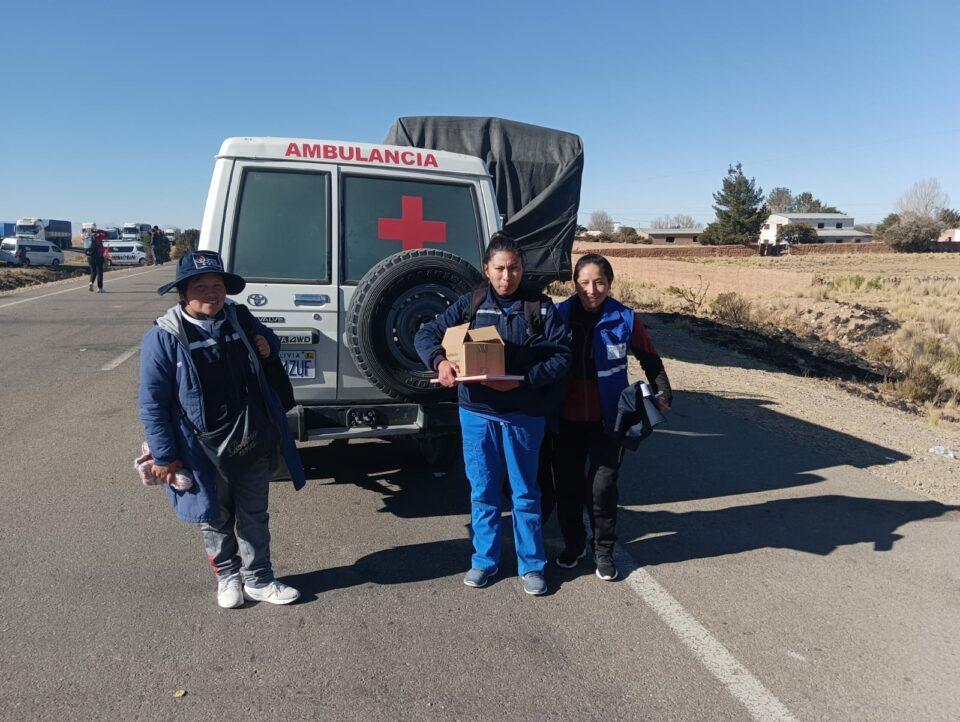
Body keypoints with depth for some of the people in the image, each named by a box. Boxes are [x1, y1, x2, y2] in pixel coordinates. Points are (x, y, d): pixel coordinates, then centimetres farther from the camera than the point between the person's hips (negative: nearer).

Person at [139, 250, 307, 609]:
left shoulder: (240, 318, 0)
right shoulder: (164, 337, -13)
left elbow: (269, 340, 22)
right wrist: (164, 456, -11)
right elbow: (153, 403, -11)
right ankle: (227, 577, 39)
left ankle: (257, 579, 32)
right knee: (215, 518, 16)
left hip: (254, 442, 4)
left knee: (254, 515, 15)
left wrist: (267, 347, -4)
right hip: (205, 451, -3)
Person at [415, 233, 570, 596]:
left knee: (525, 492, 10)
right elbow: (426, 334, 3)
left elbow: (561, 356, -6)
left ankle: (532, 565, 25)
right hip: (477, 411, 2)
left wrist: (524, 380, -20)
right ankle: (485, 560, 29)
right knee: (482, 491, 12)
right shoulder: (471, 304, 3)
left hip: (524, 413, -1)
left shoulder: (541, 307, -1)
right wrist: (439, 361, -18)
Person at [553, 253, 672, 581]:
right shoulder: (560, 315, -3)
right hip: (567, 419, 2)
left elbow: (650, 360, 6)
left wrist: (662, 392, -8)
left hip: (607, 421, -2)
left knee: (603, 487, 3)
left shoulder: (625, 320, -6)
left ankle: (603, 551, 23)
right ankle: (573, 544, 33)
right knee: (568, 486, 11)